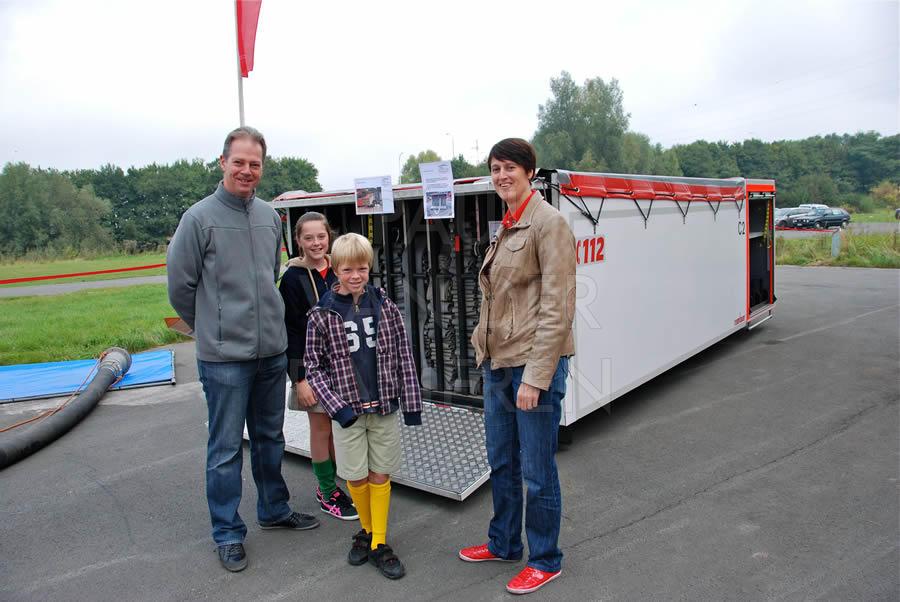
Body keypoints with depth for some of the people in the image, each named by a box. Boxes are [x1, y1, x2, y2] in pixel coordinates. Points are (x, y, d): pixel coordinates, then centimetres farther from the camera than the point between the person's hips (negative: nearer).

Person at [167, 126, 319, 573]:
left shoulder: (270, 217, 7)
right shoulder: (200, 217, -9)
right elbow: (180, 286, -4)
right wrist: (213, 329, 6)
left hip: (272, 351, 5)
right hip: (224, 356, -5)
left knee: (270, 437, 18)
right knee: (226, 448, 4)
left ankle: (274, 510, 36)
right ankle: (227, 533, 20)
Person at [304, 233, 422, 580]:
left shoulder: (385, 307, -1)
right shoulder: (322, 315, -7)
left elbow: (403, 356, 2)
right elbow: (314, 367, -3)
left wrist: (411, 402, -1)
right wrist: (336, 407, -12)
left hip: (385, 408, 1)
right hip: (348, 411, -1)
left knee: (380, 476, 10)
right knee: (357, 478, 10)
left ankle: (379, 544, 23)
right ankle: (367, 530, 35)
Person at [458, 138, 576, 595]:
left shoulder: (548, 223, -12)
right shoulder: (506, 227, 13)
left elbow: (557, 308, -18)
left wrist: (535, 377, -20)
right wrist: (485, 348, 14)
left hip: (533, 365, -8)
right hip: (497, 364, 8)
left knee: (536, 472, 6)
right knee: (500, 463, 20)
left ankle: (545, 561, 26)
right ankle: (503, 543, 39)